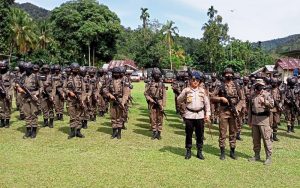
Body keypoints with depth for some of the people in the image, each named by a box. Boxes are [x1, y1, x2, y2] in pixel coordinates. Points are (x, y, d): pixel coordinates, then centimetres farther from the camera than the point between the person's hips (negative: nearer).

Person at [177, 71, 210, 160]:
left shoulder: (202, 91, 5)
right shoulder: (186, 90, -1)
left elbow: (207, 103, 9)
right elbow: (179, 100, -8)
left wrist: (207, 114, 3)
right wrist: (184, 93, -24)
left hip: (200, 115, 2)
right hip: (189, 115, -2)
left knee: (200, 134, 8)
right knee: (188, 134, 6)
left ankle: (199, 151, 20)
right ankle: (188, 151, 18)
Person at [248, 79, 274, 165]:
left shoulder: (267, 94, -3)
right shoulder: (253, 95, 12)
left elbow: (272, 105, -15)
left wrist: (264, 101, -32)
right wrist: (249, 120, 16)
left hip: (263, 118, -5)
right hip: (254, 119, 5)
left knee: (266, 138, -4)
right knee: (255, 139, 11)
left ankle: (269, 157, 3)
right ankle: (257, 155, 22)